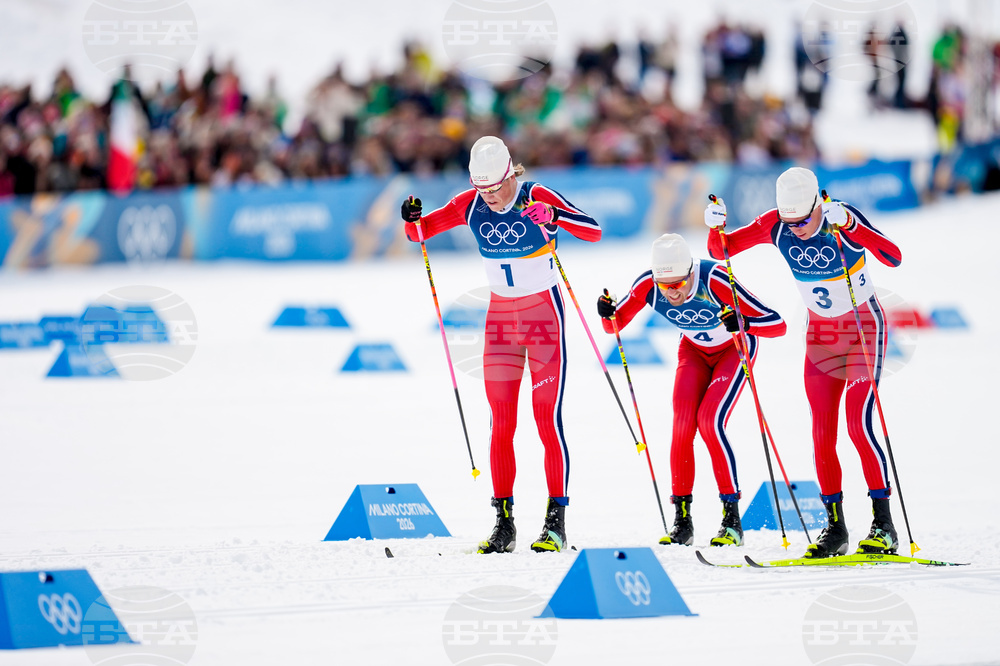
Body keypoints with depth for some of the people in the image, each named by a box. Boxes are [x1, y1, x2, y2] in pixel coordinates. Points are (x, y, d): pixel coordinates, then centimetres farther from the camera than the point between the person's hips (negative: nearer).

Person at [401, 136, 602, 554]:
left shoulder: (537, 198, -16)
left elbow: (594, 231, -24)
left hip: (544, 313, -4)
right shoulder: (470, 205, -4)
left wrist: (553, 218, -41)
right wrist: (412, 219, -19)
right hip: (501, 315, 4)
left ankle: (556, 522, -4)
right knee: (501, 423, 1)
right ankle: (504, 523, 5)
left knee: (547, 419, -8)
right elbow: (419, 232, 5)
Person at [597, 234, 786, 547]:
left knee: (710, 421, -20)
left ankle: (732, 519, -12)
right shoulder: (647, 286, -26)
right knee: (683, 424, -14)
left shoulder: (715, 280, -37)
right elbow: (615, 325, -8)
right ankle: (682, 520, -5)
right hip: (694, 350, 4)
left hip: (734, 349, -4)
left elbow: (778, 324, -37)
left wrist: (742, 323, -57)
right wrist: (607, 314, -31)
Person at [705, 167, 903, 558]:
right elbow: (720, 251, -4)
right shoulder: (775, 226, -12)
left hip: (863, 325, -5)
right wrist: (715, 227, -26)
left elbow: (893, 258, -38)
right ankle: (835, 528, 9)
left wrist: (848, 225, -49)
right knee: (822, 434, 1)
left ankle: (884, 527, -13)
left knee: (859, 424, -17)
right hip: (821, 332, 5)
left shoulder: (844, 220, -24)